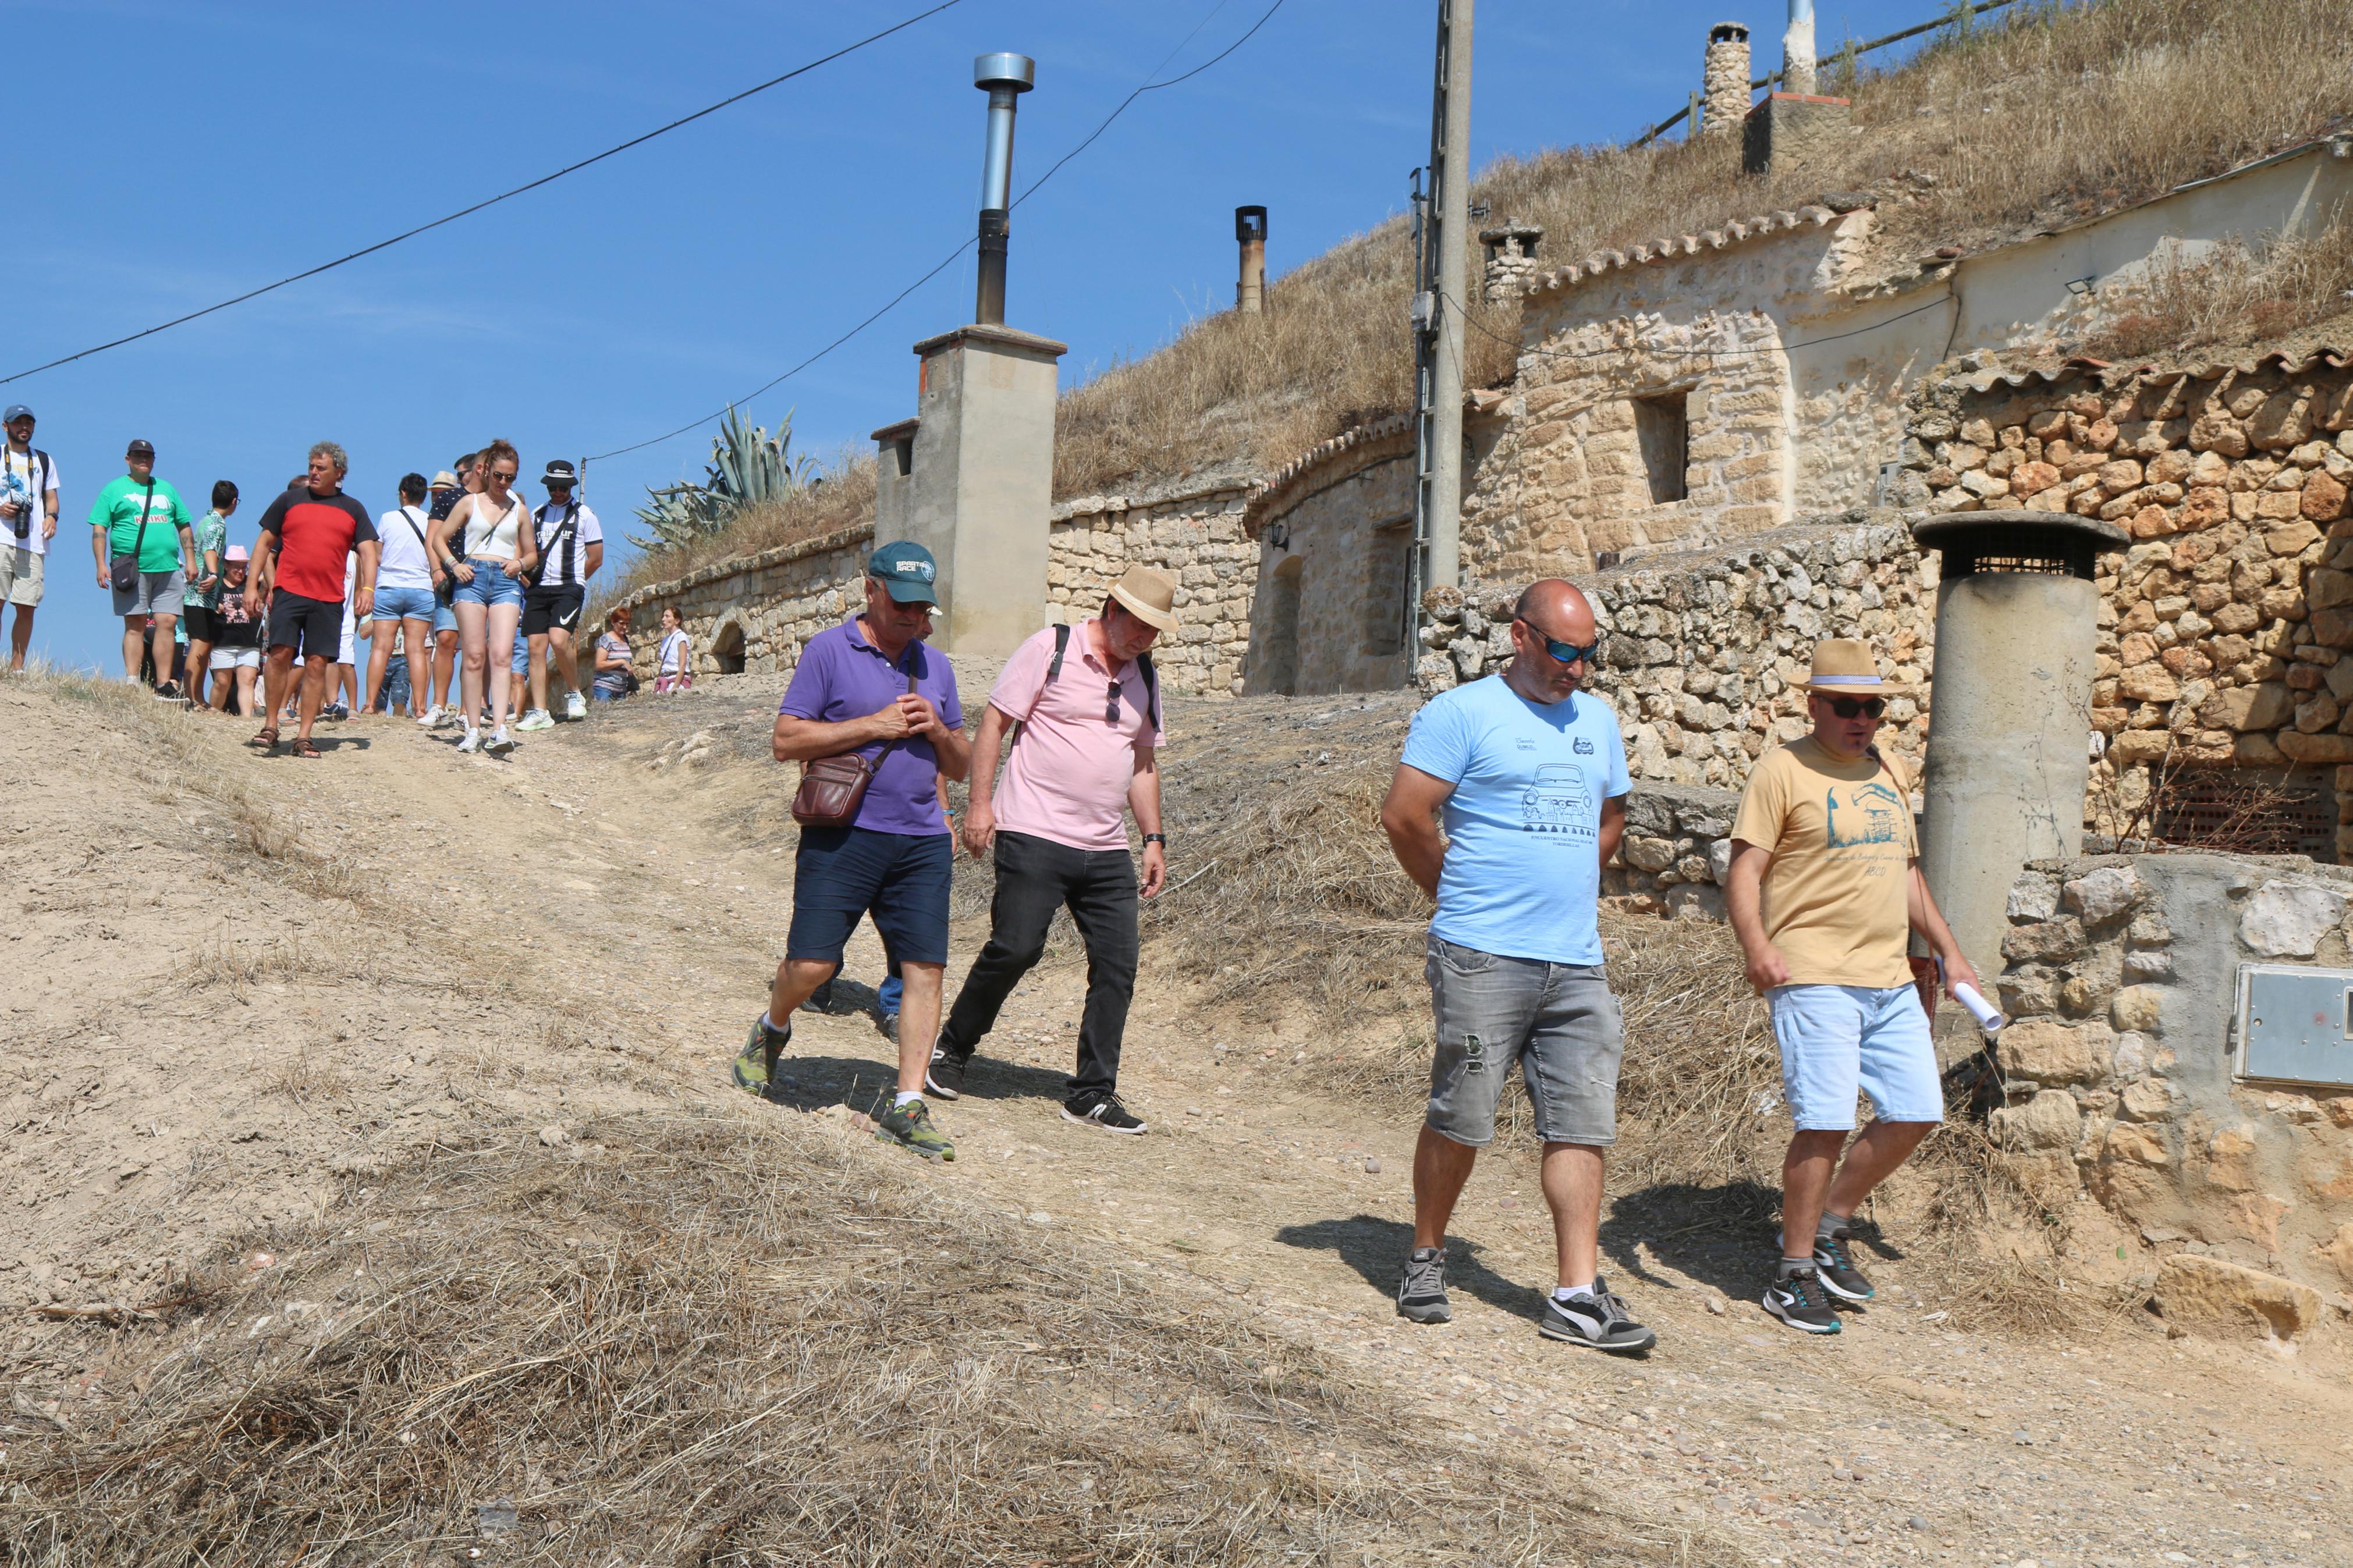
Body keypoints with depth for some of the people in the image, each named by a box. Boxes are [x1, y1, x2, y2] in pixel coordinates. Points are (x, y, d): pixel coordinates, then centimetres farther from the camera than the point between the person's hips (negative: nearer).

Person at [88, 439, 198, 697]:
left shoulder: (166, 489, 21)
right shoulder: (114, 490, 9)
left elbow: (185, 527, 21)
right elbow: (99, 529, 3)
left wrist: (190, 560, 11)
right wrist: (101, 565, -7)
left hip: (168, 569, 3)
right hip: (132, 570, -3)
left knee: (167, 623, -5)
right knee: (135, 625, -4)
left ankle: (164, 685, -5)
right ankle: (131, 681, -5)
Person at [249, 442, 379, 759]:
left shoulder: (353, 509, 14)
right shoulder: (289, 500, 12)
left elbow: (368, 552, 8)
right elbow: (265, 543, 13)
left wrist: (368, 588, -9)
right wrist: (254, 586, 5)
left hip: (330, 599, 1)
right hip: (289, 591, -1)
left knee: (317, 664, -2)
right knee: (280, 653, -13)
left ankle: (304, 738, 2)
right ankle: (270, 728, -4)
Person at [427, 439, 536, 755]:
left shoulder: (518, 509, 16)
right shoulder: (470, 503, 12)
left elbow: (532, 554, 23)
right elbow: (438, 538, 14)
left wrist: (520, 564, 1)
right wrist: (453, 564, -2)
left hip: (506, 582, 1)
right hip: (472, 578, 0)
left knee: (500, 656, -14)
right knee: (475, 655, -5)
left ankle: (499, 729, -24)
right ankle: (472, 731, -1)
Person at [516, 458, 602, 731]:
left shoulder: (584, 515, 4)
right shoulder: (536, 516, 17)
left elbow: (596, 559, 4)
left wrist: (570, 581, 8)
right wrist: (530, 578, 11)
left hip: (569, 588, -5)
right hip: (538, 589, 5)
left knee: (558, 640, -24)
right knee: (536, 648, -3)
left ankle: (574, 693, -1)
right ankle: (539, 712, -1)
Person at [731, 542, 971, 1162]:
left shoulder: (935, 667, 16)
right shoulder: (829, 651, 1)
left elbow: (960, 766, 21)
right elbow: (786, 740, -6)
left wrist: (939, 731, -2)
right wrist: (874, 725, -12)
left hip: (921, 840, 4)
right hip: (843, 833, -4)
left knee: (926, 968, -4)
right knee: (812, 962, -7)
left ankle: (907, 1105, 3)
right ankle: (772, 1030, 27)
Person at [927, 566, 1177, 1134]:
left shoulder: (1143, 677, 16)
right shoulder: (1051, 649, -3)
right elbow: (993, 724, -4)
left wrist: (1154, 838, 17)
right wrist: (979, 802, -11)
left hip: (1108, 851, 6)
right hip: (1034, 836, -6)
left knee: (1117, 965, 0)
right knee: (1014, 950, -9)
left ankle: (1092, 1094, 10)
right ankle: (952, 1050, 16)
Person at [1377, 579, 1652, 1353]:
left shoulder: (1597, 721, 16)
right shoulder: (1462, 712, -3)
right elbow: (1404, 816, -8)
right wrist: (1461, 897, 2)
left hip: (1577, 961, 6)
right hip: (1484, 956, -5)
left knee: (1583, 1126, 0)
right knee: (1459, 1121, 1)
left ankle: (1577, 1295, 4)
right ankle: (1426, 1260, 20)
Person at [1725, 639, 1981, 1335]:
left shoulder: (1889, 774, 18)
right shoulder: (1783, 770, -4)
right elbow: (1744, 871, -11)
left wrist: (1948, 950, 24)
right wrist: (1756, 945, -26)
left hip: (1892, 980, 7)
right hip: (1815, 978, -7)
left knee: (1916, 1113, 5)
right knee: (1827, 1120, -11)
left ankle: (1829, 1226, 24)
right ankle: (1793, 1274, 3)